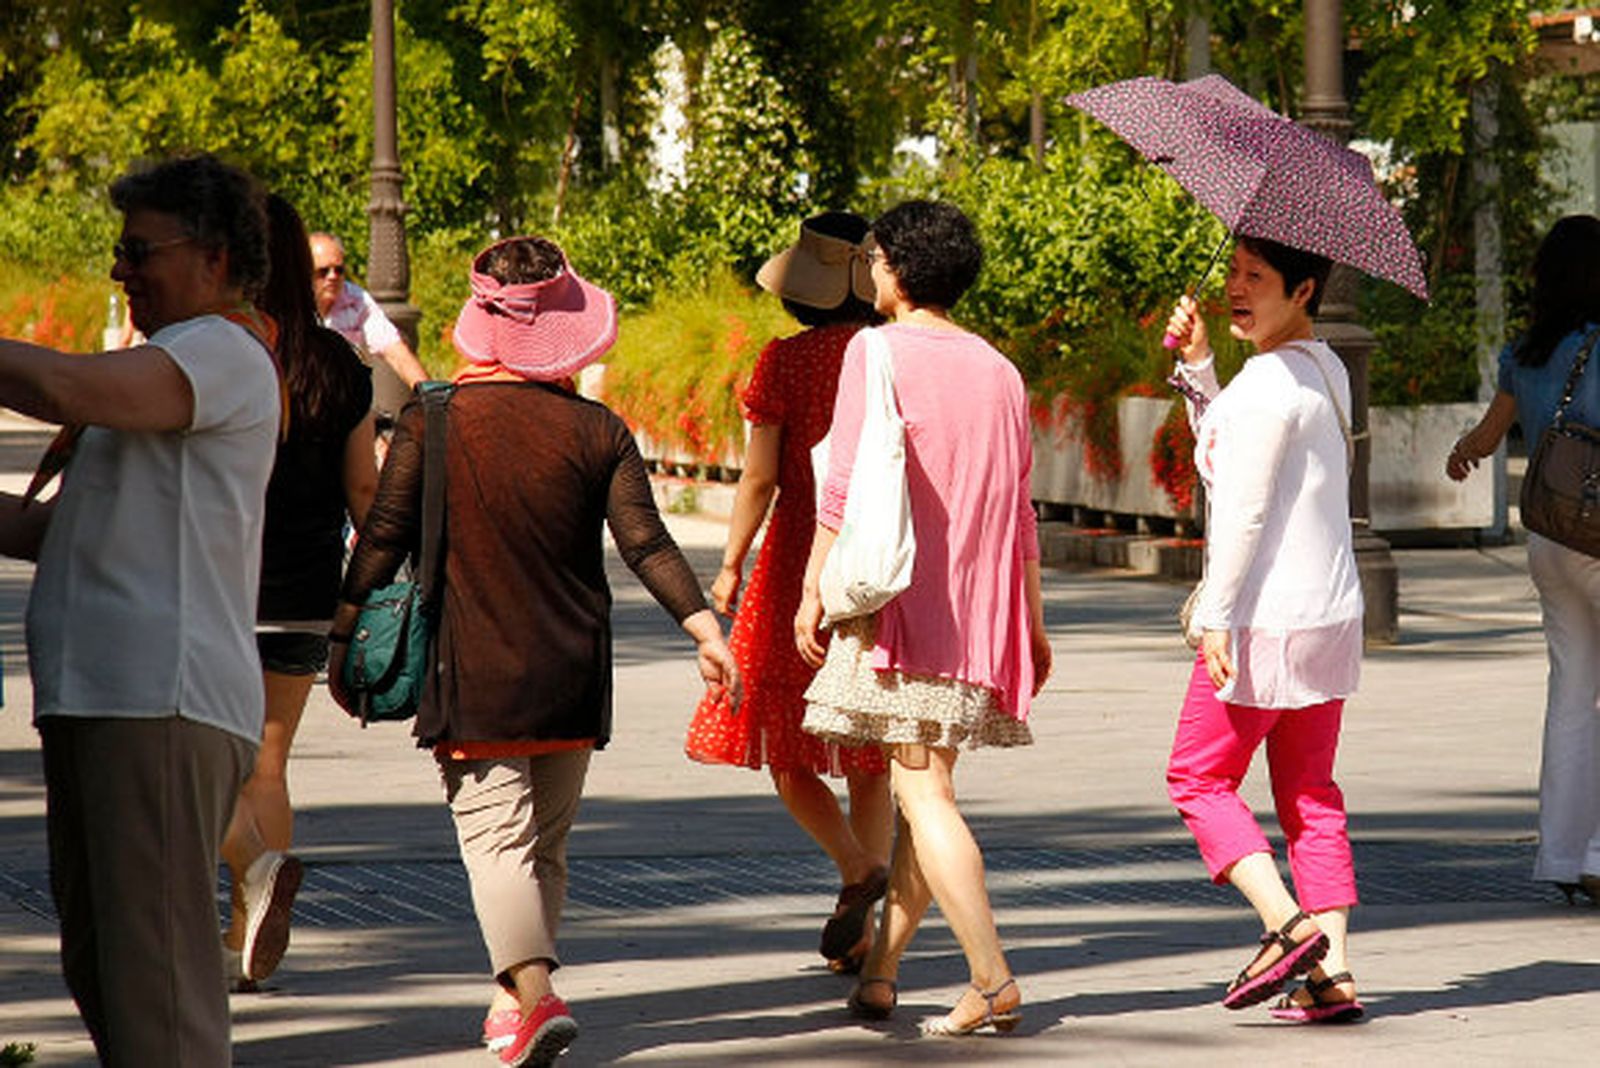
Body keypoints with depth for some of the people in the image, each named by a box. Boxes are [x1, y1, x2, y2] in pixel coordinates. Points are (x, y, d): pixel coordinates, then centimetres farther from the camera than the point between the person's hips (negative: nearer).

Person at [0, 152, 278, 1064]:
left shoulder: (225, 355, -7)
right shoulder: (167, 374, 27)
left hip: (163, 707, -11)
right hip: (96, 699, 11)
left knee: (154, 966, -12)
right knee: (98, 966, 13)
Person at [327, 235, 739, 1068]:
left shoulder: (434, 420, -5)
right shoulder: (596, 430, -2)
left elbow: (383, 538, -4)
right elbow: (646, 544, -6)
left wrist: (343, 639, 4)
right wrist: (704, 629, -1)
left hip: (470, 672, -2)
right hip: (570, 676, 3)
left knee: (496, 834, -7)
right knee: (545, 840, 16)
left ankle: (535, 995, -25)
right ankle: (516, 997, 25)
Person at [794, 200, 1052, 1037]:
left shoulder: (879, 352, -6)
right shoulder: (997, 371, 13)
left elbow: (846, 487, -12)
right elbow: (1018, 506, 17)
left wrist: (813, 591, -7)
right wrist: (1032, 621, 23)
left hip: (899, 595, -7)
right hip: (978, 612, 7)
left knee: (922, 791, -8)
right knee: (922, 786, 14)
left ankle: (994, 982, -16)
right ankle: (879, 970, 18)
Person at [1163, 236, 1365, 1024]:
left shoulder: (1267, 383, -17)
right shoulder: (1325, 371, 13)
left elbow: (1244, 510, -19)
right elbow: (1225, 450, 21)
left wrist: (1214, 616, -17)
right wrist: (1197, 366, 14)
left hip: (1265, 623, -9)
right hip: (1332, 614, 9)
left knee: (1199, 780, 3)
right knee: (1310, 795, 11)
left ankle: (1288, 926, -11)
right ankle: (1333, 971, 5)